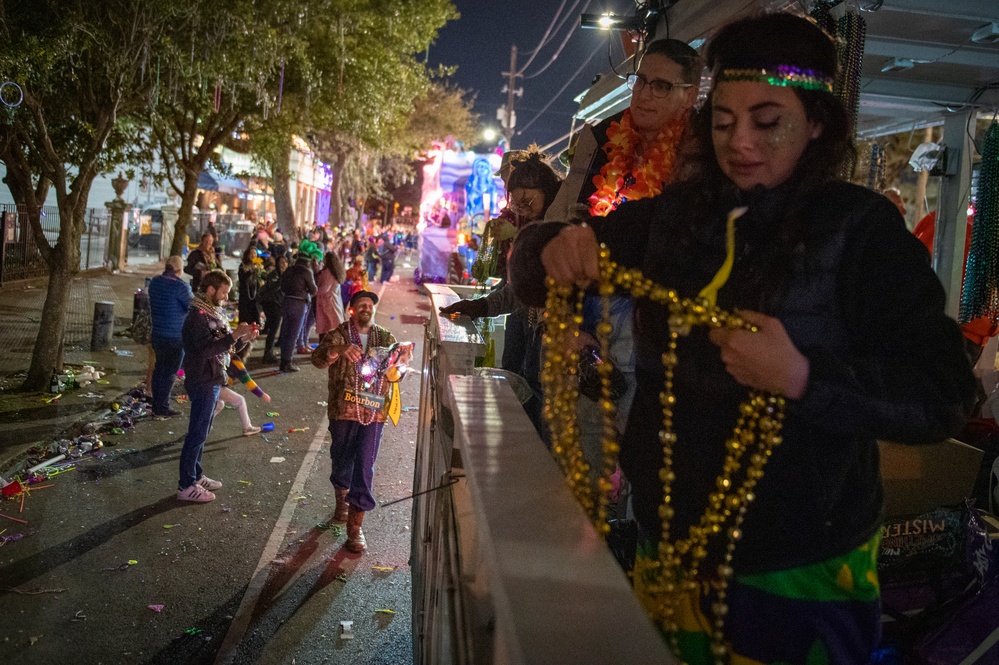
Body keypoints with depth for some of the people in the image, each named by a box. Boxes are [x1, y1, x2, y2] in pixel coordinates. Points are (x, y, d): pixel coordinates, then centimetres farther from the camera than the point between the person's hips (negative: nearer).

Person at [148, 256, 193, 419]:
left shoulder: (154, 282, 4)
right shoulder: (180, 286, -20)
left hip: (157, 334, 7)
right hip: (175, 338, -7)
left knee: (159, 368, 19)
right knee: (170, 373, 2)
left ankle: (156, 404, 28)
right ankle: (162, 409, 7)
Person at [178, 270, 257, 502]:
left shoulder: (213, 313, 11)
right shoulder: (198, 316, -19)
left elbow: (221, 343, 13)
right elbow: (206, 349, -28)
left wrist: (242, 336, -4)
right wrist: (235, 335, -30)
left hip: (212, 381, 10)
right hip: (202, 382, -10)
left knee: (201, 431, 18)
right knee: (197, 433, -3)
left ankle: (196, 476, 30)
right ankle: (186, 486, 5)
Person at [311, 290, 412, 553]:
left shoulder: (386, 338, 6)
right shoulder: (339, 335, -2)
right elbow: (319, 359, -19)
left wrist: (403, 361, -23)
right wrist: (339, 350, -40)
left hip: (374, 413, 1)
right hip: (343, 411, -1)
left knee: (365, 469, -2)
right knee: (342, 461, 15)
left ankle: (355, 527, 6)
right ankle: (342, 497, 46)